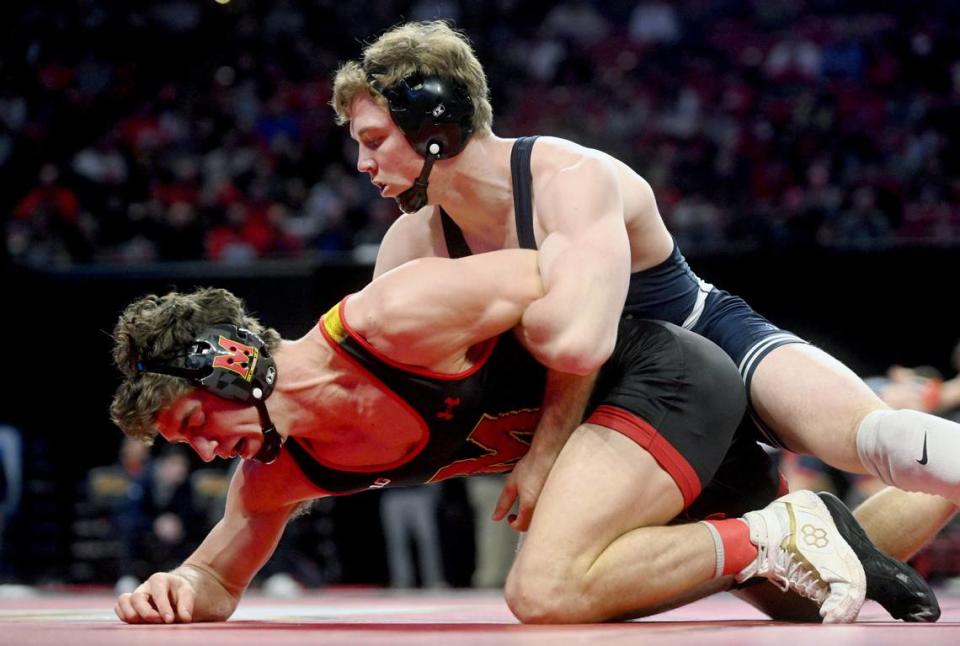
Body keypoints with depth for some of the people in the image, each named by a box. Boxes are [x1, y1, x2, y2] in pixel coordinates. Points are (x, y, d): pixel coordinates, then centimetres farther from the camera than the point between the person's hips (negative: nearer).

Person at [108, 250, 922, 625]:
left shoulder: (391, 320, -27)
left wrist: (551, 449, -14)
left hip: (663, 378, -8)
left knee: (550, 592, -29)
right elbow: (219, 576, 10)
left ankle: (772, 537, -16)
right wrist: (177, 587, -13)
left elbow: (560, 282, -18)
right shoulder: (281, 471, -3)